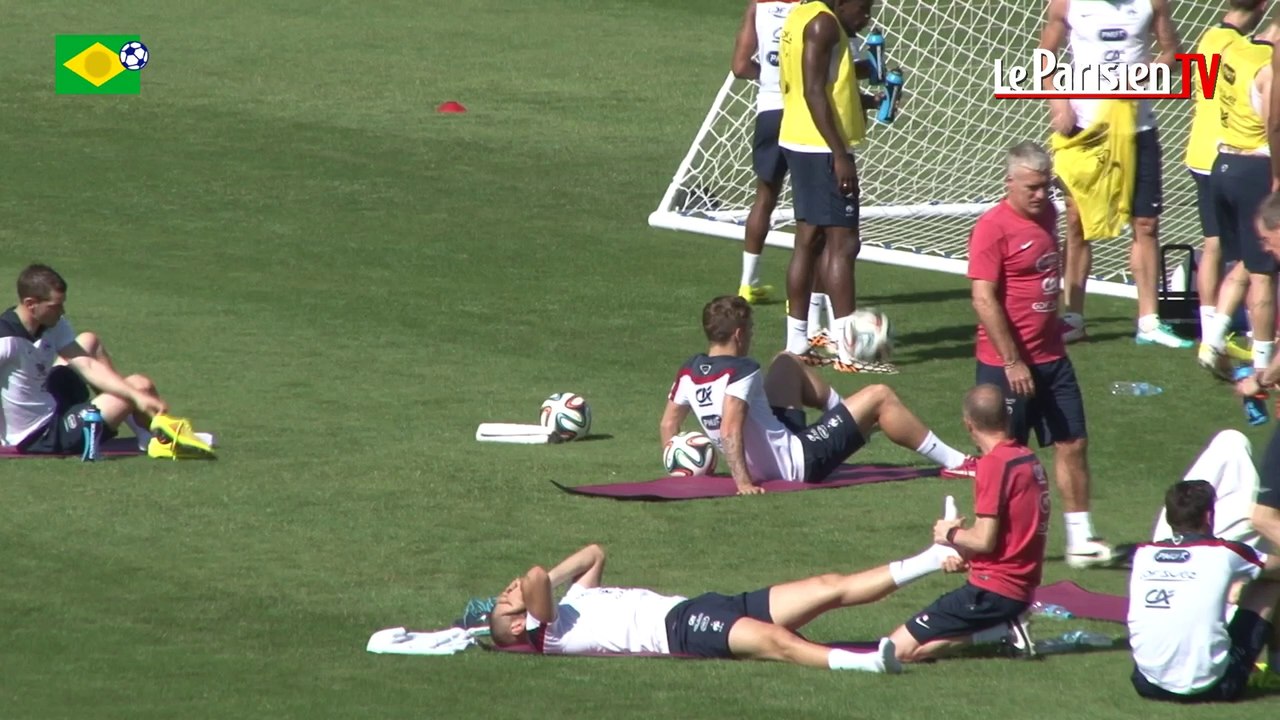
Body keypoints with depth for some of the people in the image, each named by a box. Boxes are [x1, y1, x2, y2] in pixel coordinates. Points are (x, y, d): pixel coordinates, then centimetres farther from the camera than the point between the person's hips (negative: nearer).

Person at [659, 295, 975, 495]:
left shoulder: (689, 372, -2)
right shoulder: (742, 372, -24)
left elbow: (668, 424, 2)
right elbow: (730, 431, -35)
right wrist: (744, 483, -36)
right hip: (799, 462, -9)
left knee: (788, 363, 24)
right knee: (879, 396, 0)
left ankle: (844, 411, 41)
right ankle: (952, 462, 8)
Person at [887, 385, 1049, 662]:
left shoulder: (994, 463, -16)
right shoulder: (1029, 459, 10)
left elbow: (985, 540, -19)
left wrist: (952, 534, 1)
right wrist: (965, 553, 12)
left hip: (993, 589, -9)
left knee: (898, 649, -10)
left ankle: (999, 632, -9)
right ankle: (1004, 628, 4)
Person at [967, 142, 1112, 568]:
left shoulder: (1046, 214, 8)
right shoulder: (993, 228, -16)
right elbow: (984, 300, -19)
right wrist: (1012, 363, -20)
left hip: (1051, 357, 7)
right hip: (1007, 364, -7)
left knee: (1073, 443, 5)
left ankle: (1080, 540, 10)